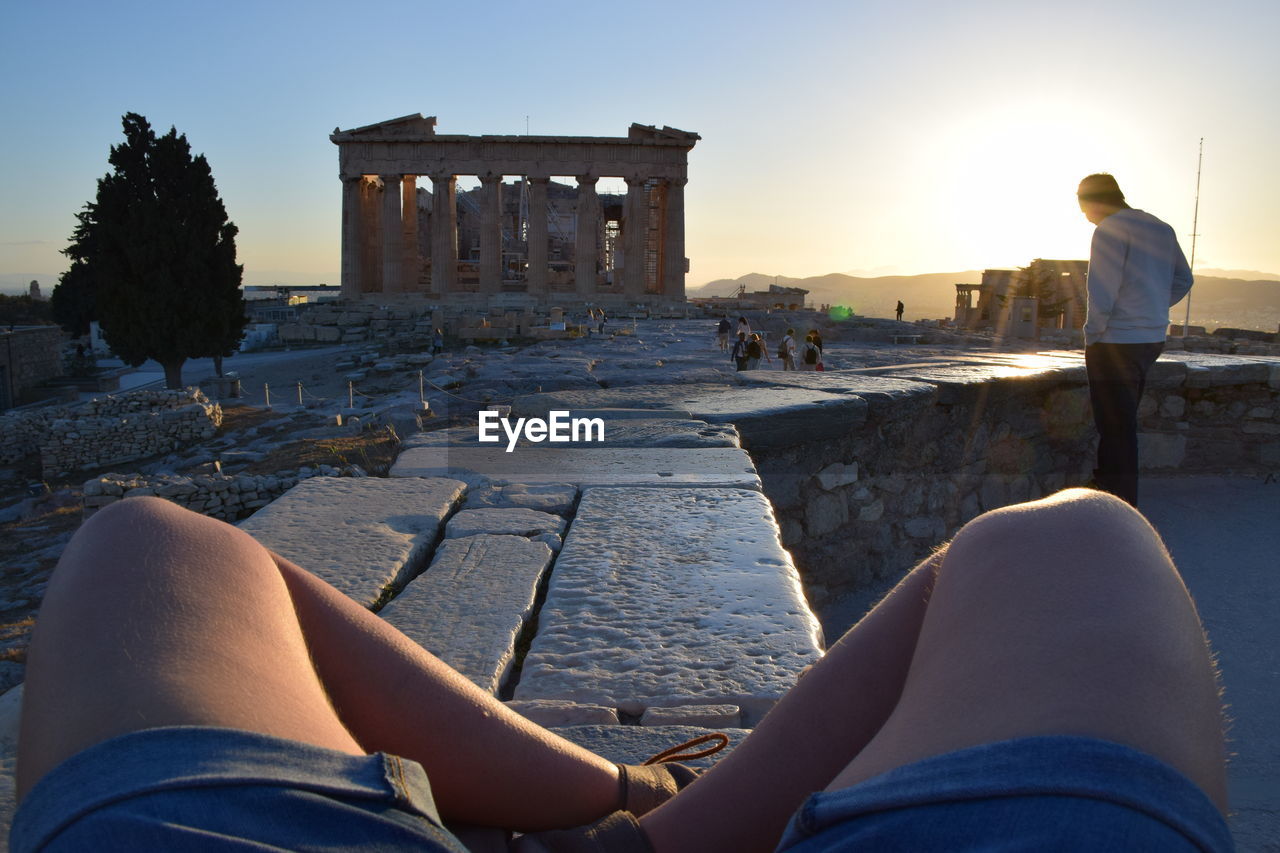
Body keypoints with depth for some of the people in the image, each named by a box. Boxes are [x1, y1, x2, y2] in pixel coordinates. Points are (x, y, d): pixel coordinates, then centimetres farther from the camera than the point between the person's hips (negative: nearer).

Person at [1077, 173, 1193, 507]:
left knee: (1116, 426, -3)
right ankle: (1107, 482, 31)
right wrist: (1150, 311, 17)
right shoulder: (1161, 229, 14)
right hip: (1154, 339, 9)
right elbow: (1183, 280, 17)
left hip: (1116, 342, -8)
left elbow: (1102, 292, -18)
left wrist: (1092, 335, -8)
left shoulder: (1110, 230, -12)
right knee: (1124, 420, 20)